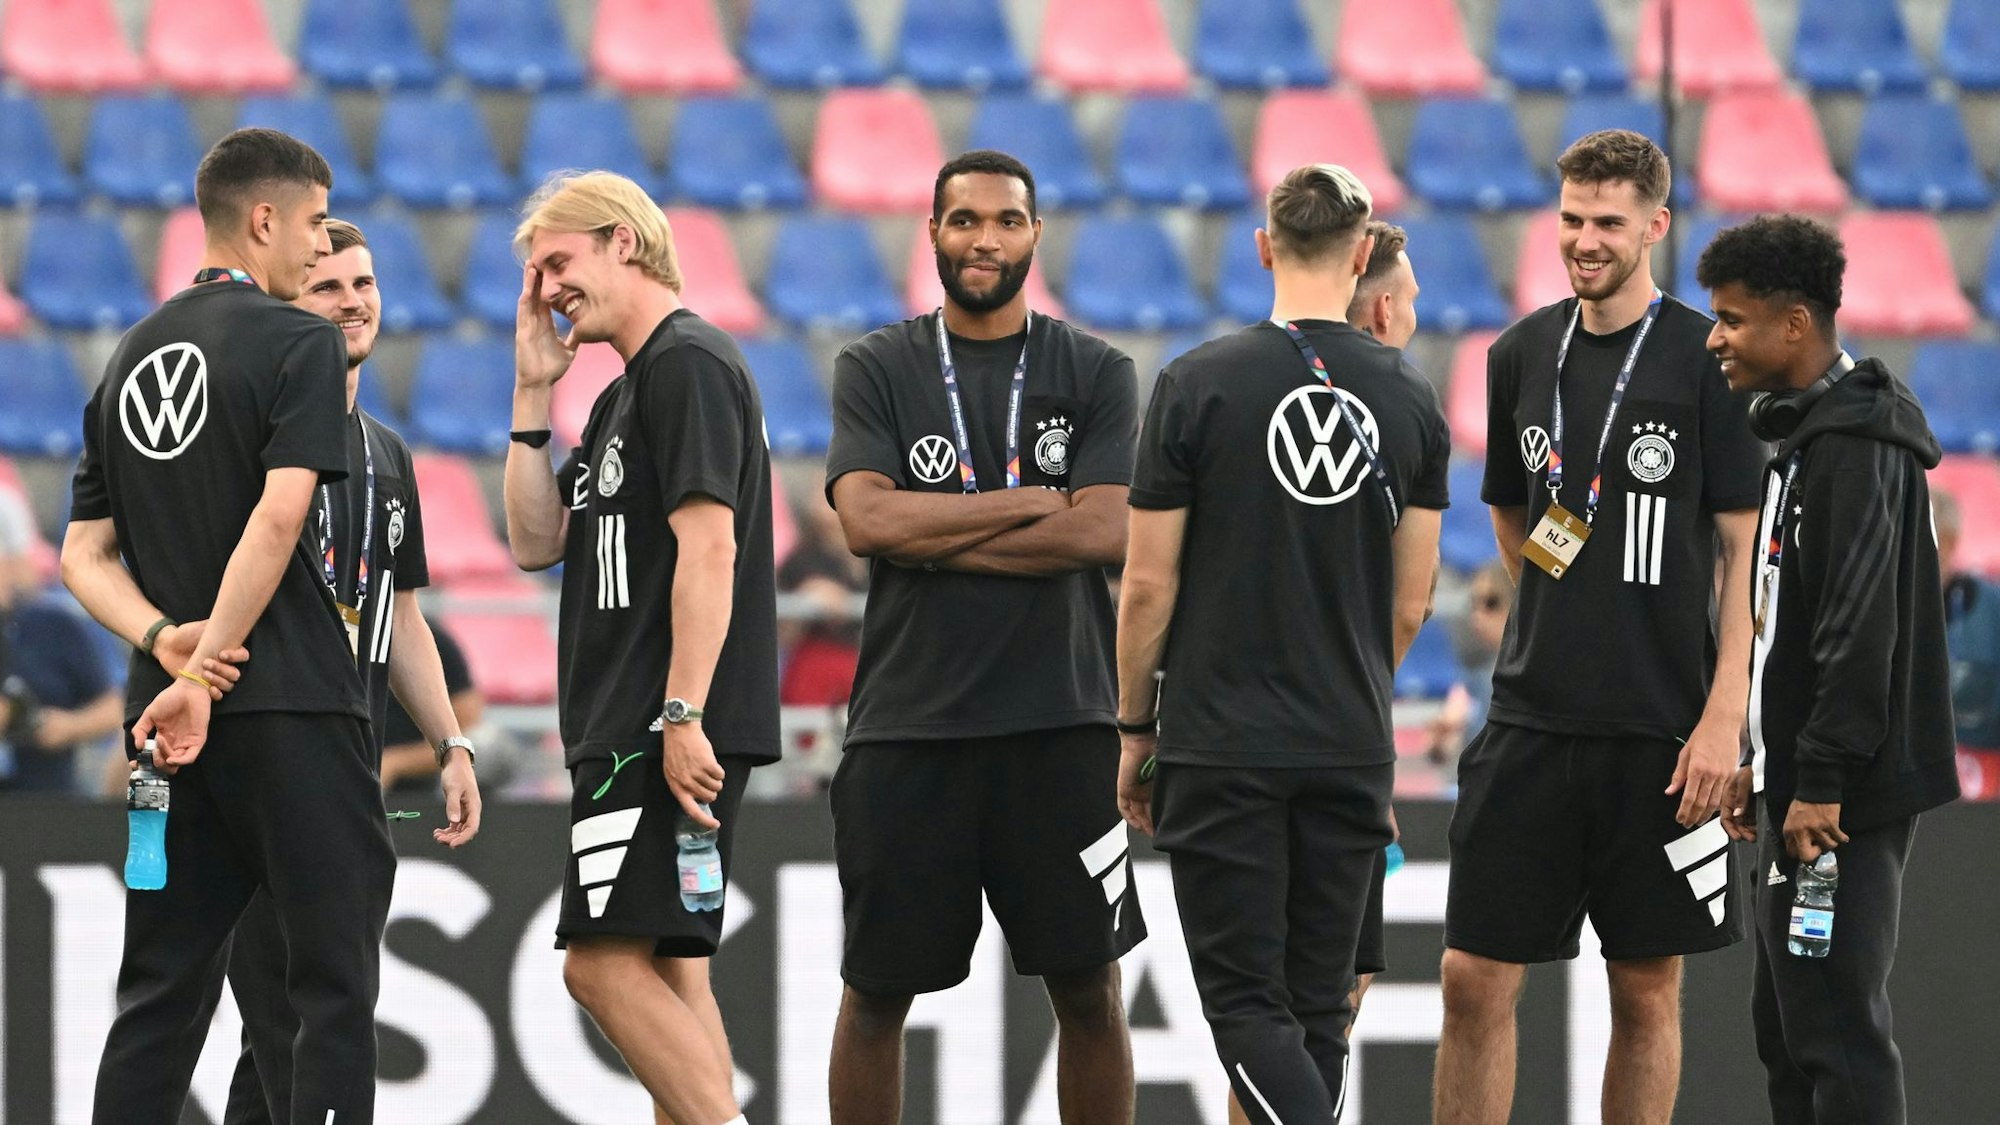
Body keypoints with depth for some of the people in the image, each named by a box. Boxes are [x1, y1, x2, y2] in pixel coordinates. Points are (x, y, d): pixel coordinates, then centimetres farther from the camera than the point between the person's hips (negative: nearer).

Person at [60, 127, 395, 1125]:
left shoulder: (130, 359, 16)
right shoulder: (298, 342, -5)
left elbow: (84, 557, 12)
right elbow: (280, 514, -18)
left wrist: (166, 641, -3)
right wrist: (204, 671, -16)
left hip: (164, 709, 6)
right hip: (291, 706, -6)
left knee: (159, 991, 8)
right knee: (335, 980, -3)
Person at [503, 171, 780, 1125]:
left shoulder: (689, 362, -10)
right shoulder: (623, 393, 21)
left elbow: (709, 548, -18)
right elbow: (537, 543, 19)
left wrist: (683, 716, -24)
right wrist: (533, 393, 13)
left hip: (670, 728, -11)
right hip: (623, 727, 11)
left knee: (606, 960, -16)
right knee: (666, 971, 8)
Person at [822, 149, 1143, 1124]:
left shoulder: (1095, 373, 5)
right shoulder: (877, 369, 6)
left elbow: (1103, 534, -9)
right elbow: (865, 521, -9)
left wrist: (933, 534, -9)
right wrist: (1032, 503, -10)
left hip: (1060, 723, 0)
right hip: (906, 724, 0)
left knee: (1088, 989, 4)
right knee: (876, 992, 6)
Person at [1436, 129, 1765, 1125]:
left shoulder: (1707, 361, -6)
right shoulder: (1522, 354, 7)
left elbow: (1747, 552, -6)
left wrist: (1724, 716, -13)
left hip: (1662, 732, -4)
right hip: (1532, 716, 4)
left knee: (1647, 990, 4)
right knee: (1475, 980, -1)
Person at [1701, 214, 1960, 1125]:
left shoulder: (1851, 442, -16)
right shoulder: (1802, 432, 17)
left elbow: (1862, 627, -23)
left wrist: (1822, 780, -24)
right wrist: (1761, 762, 21)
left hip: (1845, 798, -11)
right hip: (1802, 783, 11)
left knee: (1835, 1026, -10)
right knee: (1787, 1023, 14)